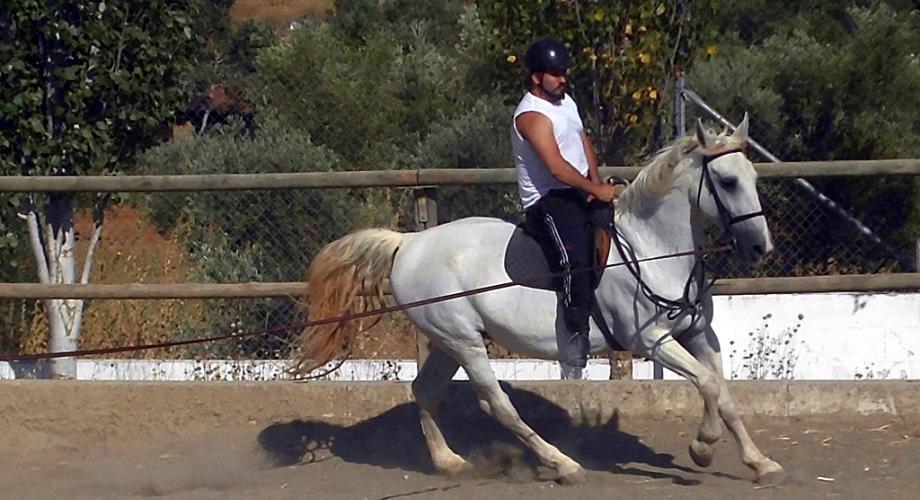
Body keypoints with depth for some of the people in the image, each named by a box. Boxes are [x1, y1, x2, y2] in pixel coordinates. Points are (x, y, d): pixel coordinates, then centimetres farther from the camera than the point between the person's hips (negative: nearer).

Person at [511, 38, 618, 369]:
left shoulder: (566, 102, 15)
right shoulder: (532, 115, -16)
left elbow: (585, 146, 17)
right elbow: (557, 168, -23)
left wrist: (596, 184, 0)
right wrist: (596, 190, -18)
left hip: (578, 194, 10)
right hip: (547, 202, -10)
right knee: (576, 254, -30)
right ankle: (575, 334, -28)